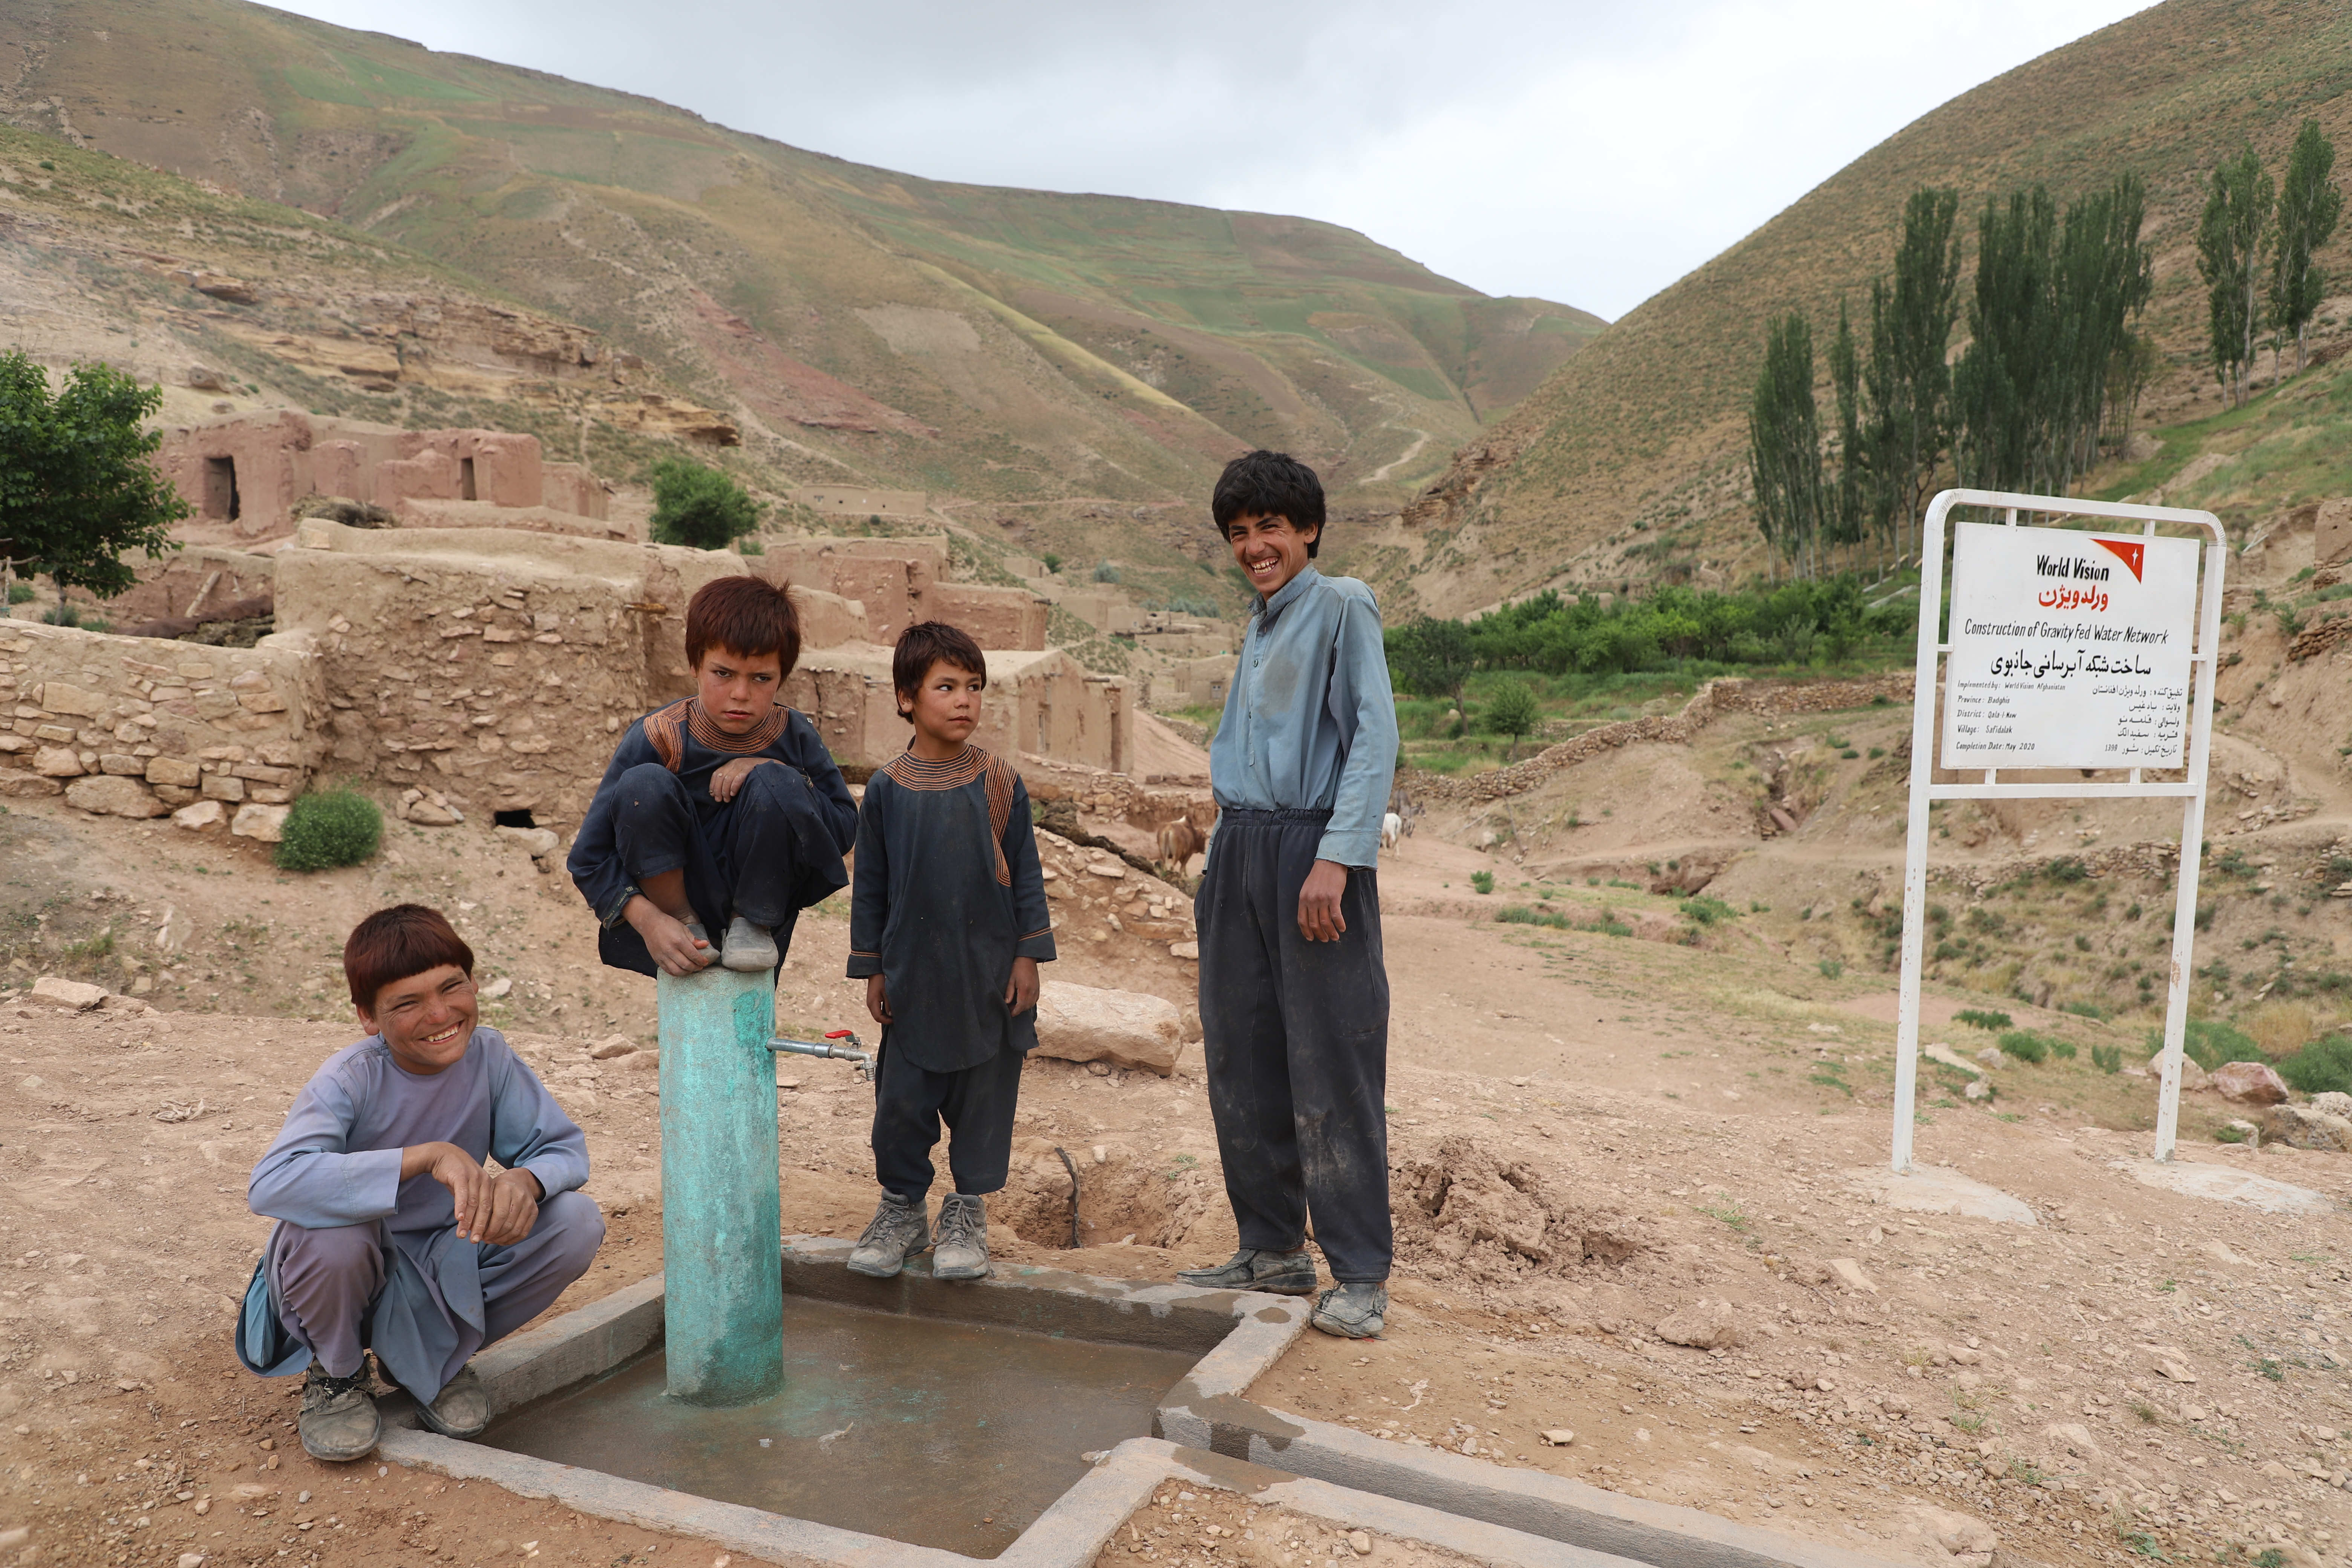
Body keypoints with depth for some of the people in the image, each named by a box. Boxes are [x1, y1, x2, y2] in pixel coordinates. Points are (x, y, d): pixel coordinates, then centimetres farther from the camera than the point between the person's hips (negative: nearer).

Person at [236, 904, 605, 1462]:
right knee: (333, 1229, -37)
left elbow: (565, 1149, -10)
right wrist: (429, 1155, -47)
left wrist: (526, 1180, -35)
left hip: (443, 1270, 4)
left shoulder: (489, 1056, -13)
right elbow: (270, 1184, -42)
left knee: (577, 1222, -18)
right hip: (353, 1272, -3)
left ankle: (435, 1358, 7)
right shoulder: (350, 1081, -25)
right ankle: (336, 1374, -1)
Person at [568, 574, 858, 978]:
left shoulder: (794, 737, -7)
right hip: (676, 898, -1)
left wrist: (777, 776, -20)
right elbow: (589, 858, -11)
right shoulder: (657, 737, -13)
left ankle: (753, 927, -8)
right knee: (644, 784, -27)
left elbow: (844, 827, -4)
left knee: (774, 785, -26)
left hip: (761, 901, 1)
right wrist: (649, 921, -28)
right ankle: (683, 920, -11)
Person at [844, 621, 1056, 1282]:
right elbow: (871, 883, 5)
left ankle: (968, 1213, 24)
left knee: (984, 1095, 8)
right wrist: (872, 969, 5)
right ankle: (902, 1206, 26)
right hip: (914, 974, 0)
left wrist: (1028, 956, -2)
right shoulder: (887, 789, -2)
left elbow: (1026, 874, 2)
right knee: (902, 1098, 6)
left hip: (990, 973, 0)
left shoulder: (998, 783, -3)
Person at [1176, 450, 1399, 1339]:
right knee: (1241, 1065, 10)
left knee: (1331, 1071, -5)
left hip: (1313, 850, -8)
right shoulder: (1259, 626, 20)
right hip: (1239, 850, 8)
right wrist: (1224, 866, 17)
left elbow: (1375, 740, -13)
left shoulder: (1342, 608, -4)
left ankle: (1361, 1275, 5)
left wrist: (1336, 857, -22)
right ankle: (1273, 1250, 22)